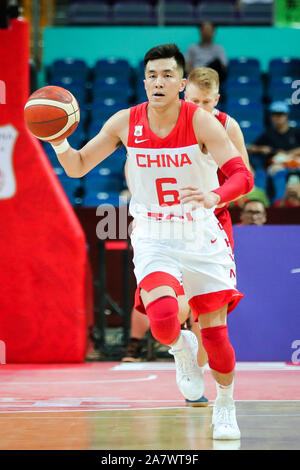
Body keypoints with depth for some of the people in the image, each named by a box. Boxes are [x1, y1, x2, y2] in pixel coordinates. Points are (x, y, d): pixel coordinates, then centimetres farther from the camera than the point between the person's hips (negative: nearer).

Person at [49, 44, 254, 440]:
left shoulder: (201, 122, -14)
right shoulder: (125, 123, -6)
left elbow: (243, 176, -21)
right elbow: (77, 167, 4)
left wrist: (214, 197, -42)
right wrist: (60, 145, -19)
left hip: (201, 236, 0)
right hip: (153, 239, 0)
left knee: (215, 335, 2)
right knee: (163, 322, -26)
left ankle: (226, 404, 31)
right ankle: (182, 349, 12)